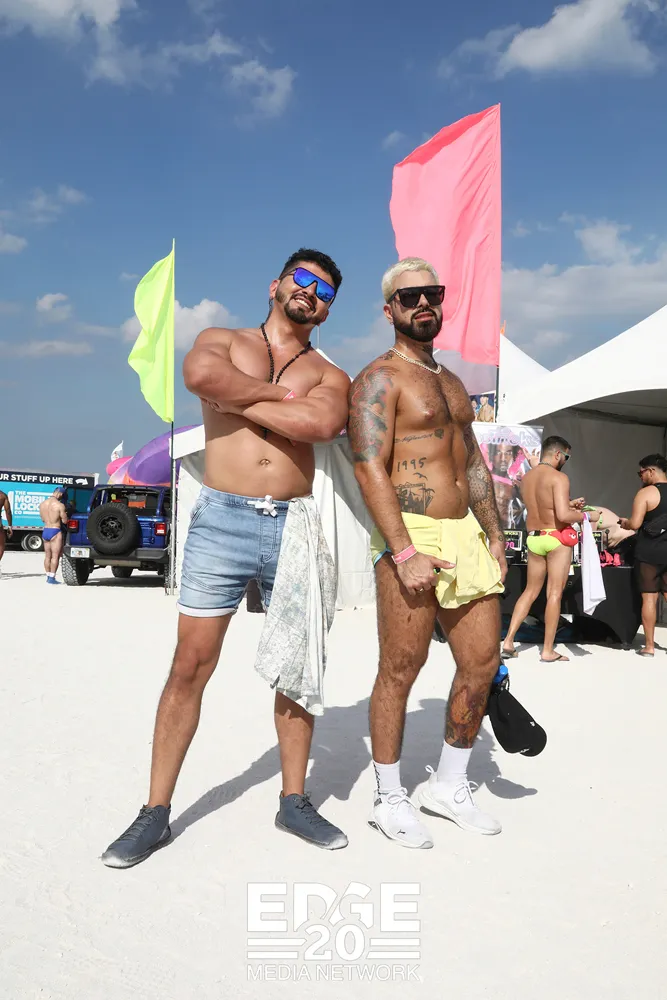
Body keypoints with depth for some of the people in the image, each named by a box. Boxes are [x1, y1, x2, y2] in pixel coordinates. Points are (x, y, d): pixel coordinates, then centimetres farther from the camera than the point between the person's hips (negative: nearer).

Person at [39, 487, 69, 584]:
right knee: (55, 556, -2)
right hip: (55, 532, -7)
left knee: (47, 556, 14)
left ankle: (48, 576, 19)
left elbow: (43, 518, 16)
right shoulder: (60, 505, -14)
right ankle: (52, 578, -3)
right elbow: (65, 521, -11)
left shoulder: (42, 504, 6)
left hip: (45, 531, 7)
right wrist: (64, 513, 7)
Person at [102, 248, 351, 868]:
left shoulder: (329, 375, 13)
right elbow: (200, 374, -14)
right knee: (190, 665, 0)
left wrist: (239, 398, -7)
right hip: (221, 519, -2)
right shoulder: (221, 341, 12)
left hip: (294, 527, 2)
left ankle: (294, 801, 24)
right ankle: (156, 812, 12)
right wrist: (281, 397, -6)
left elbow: (320, 424, -11)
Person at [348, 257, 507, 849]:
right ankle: (390, 799, 17)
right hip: (410, 536, -8)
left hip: (466, 535, 8)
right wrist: (404, 553, -21)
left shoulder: (452, 382, 21)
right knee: (400, 671, 0)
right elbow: (371, 470, -15)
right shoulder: (379, 379, -5)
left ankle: (449, 785, 27)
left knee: (482, 665, 9)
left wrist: (493, 533, 16)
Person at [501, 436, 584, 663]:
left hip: (534, 539, 6)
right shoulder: (559, 477, -14)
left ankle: (508, 642, 9)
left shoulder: (526, 478, 8)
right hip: (557, 539, -6)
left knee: (530, 591, 15)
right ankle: (548, 650, 6)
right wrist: (583, 516, -5)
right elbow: (562, 515, -23)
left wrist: (569, 503, 23)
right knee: (554, 594, 2)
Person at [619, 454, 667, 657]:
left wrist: (624, 522, 5)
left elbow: (635, 524, -16)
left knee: (649, 597, 2)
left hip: (649, 552, -5)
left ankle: (649, 646, 6)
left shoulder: (646, 493, -10)